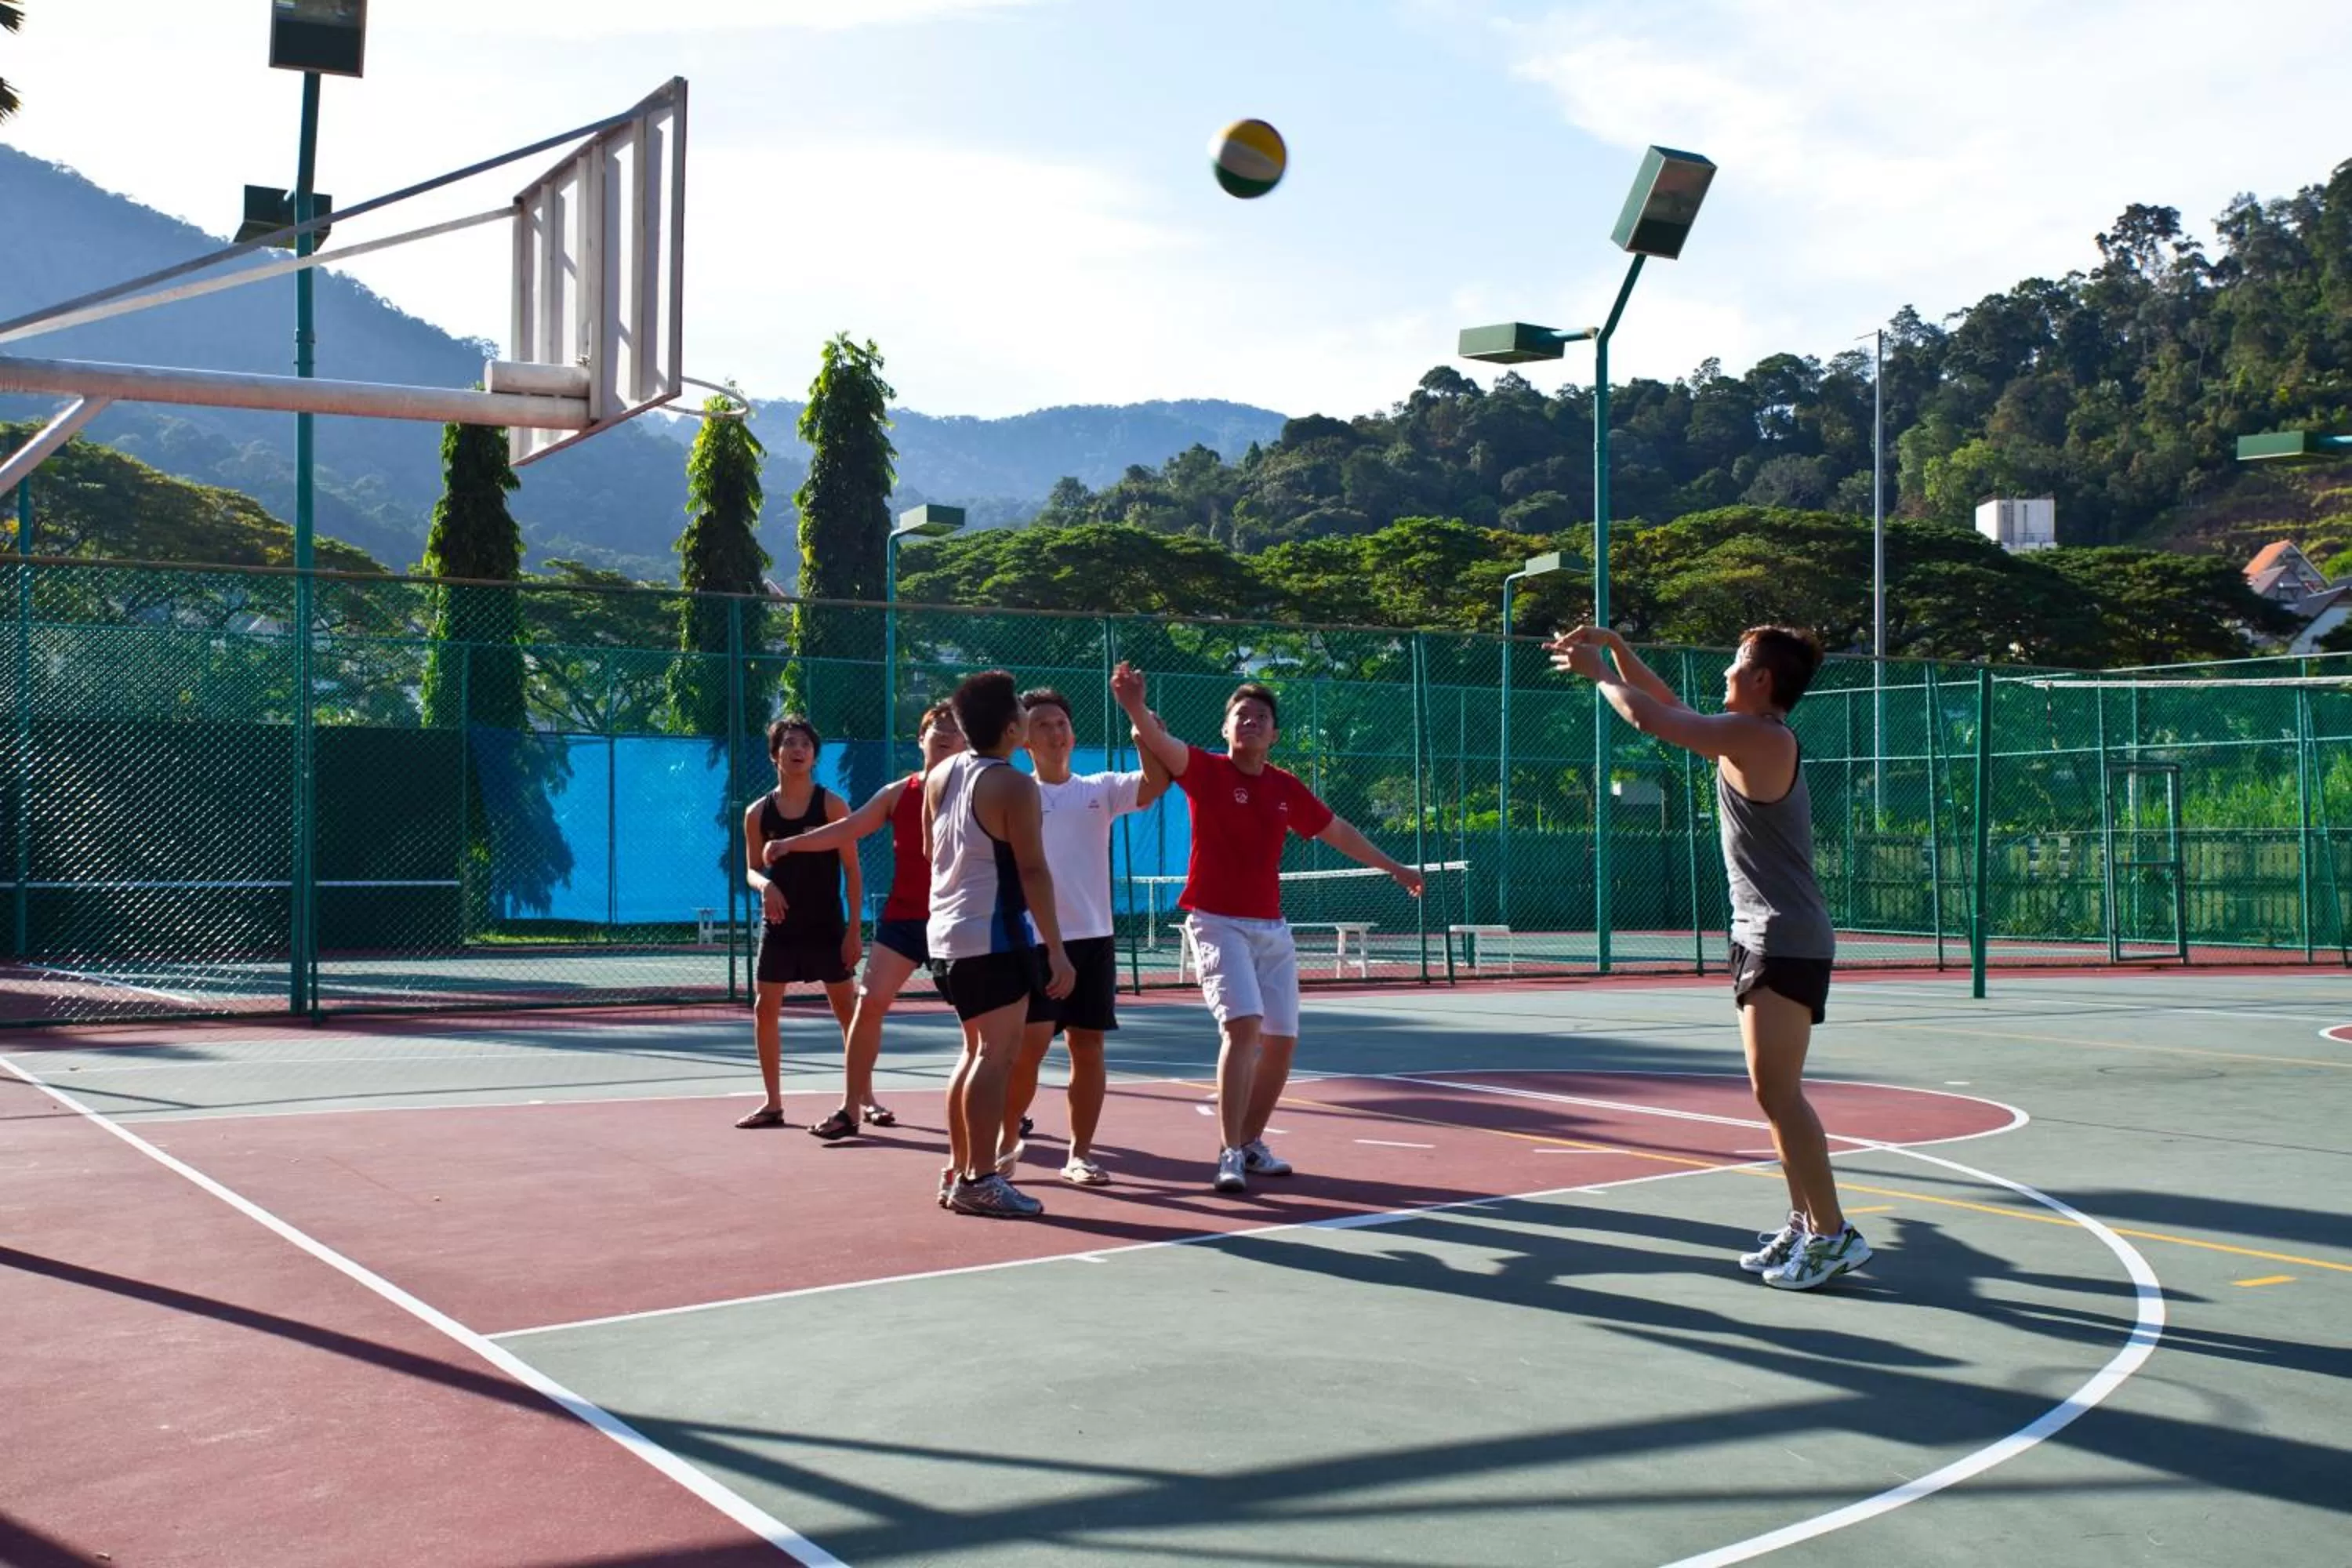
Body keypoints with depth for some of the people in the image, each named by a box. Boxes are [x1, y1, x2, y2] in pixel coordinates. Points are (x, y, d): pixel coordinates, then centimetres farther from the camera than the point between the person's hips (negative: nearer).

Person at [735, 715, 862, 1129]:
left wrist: (854, 928, -9)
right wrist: (764, 886, -16)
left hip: (826, 925, -2)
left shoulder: (831, 805, -5)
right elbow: (752, 869, 9)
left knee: (847, 1010, 2)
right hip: (779, 925, 3)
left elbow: (851, 869, -4)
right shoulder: (758, 812, 2)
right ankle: (773, 1103, 12)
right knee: (765, 1010, 1)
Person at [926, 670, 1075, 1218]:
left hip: (948, 934, 8)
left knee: (976, 1050, 17)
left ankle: (958, 1172, 20)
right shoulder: (1014, 786, -15)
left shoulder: (940, 776, 8)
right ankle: (980, 1180, -6)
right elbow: (1033, 871, -18)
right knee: (998, 1054, -5)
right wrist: (1057, 950, -17)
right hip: (998, 937, -8)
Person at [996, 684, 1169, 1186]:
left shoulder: (1100, 790, 8)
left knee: (1088, 1045, 4)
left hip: (1093, 938, 3)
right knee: (1029, 1043, -6)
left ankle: (1080, 1154, 14)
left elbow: (1156, 782, -8)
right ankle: (1006, 1140, 16)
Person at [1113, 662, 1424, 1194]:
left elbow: (1338, 832, 23)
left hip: (1272, 928, 6)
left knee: (1282, 1040, 8)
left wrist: (1394, 868, 31)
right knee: (1243, 1024, -22)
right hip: (1218, 923, -6)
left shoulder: (1287, 788, 9)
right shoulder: (1206, 771, -5)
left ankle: (1251, 1143, 26)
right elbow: (1163, 743, -26)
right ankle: (1229, 1154, -20)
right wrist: (1136, 708, -46)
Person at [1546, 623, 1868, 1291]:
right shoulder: (1751, 736, 12)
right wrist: (1615, 646, 14)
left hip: (1787, 942, -10)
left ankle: (1833, 1234, -6)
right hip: (1761, 936, 10)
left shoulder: (1762, 738, -16)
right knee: (1775, 1092, 12)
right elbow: (1668, 705, 23)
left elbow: (1651, 718, -17)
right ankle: (1805, 1223, 17)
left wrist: (1597, 674, -2)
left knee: (1776, 1091, -11)